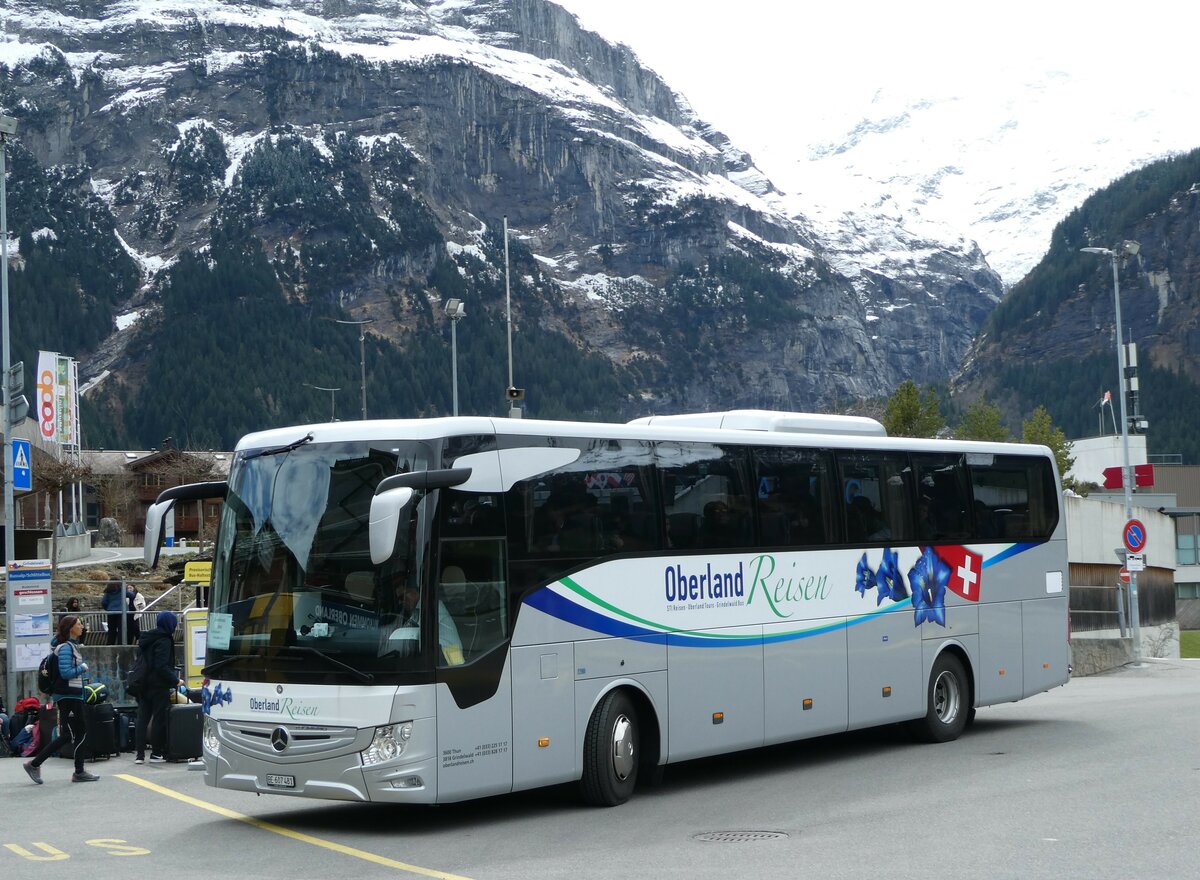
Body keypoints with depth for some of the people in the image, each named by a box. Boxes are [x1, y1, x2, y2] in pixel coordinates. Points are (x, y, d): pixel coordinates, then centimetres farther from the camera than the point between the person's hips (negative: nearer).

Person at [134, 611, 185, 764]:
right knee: (159, 718, 0)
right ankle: (156, 753, 4)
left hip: (143, 686, 8)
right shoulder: (164, 641, -14)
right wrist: (175, 681, -16)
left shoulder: (146, 639, 15)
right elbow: (162, 666, -22)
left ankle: (139, 754, 5)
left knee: (142, 718, 7)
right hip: (158, 686, -8)